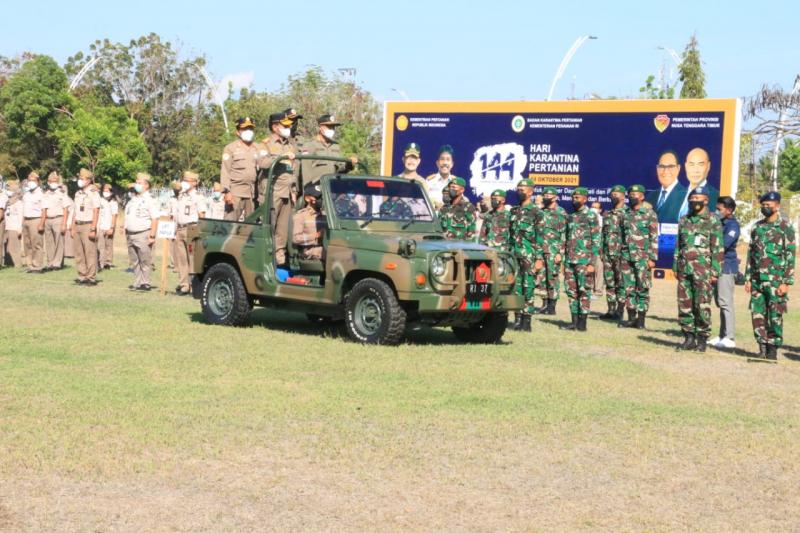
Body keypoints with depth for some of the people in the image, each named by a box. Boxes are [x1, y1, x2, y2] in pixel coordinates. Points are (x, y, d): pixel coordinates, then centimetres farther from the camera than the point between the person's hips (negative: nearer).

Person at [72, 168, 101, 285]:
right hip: (78, 225, 7)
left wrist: (93, 229, -17)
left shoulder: (93, 193, -7)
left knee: (90, 253, -6)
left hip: (88, 226, -7)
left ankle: (91, 277, -3)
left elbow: (96, 213, -11)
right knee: (79, 253, 7)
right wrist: (73, 228, 13)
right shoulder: (77, 193, 15)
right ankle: (82, 276, 12)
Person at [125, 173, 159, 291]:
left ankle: (145, 283, -1)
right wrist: (126, 231, 14)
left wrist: (152, 236, -18)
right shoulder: (133, 199, 18)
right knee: (135, 261, 10)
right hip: (130, 234, 7)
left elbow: (155, 219, -12)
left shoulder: (150, 200, -6)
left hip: (143, 234, -7)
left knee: (145, 261, -5)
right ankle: (137, 283, 15)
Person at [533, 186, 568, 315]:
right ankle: (545, 304, 14)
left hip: (553, 251, -6)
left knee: (552, 278, -4)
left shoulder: (561, 213, -4)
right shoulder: (540, 213, 15)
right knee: (541, 278, 6)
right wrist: (536, 252, 14)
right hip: (540, 250, 6)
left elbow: (564, 234, -9)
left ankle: (552, 307, 1)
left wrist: (560, 253, -16)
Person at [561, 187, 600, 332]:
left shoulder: (591, 217, -5)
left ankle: (582, 322, 1)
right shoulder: (571, 217, 15)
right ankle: (574, 321, 13)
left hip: (584, 261, -7)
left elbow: (596, 241, -8)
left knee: (584, 291, -3)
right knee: (571, 291, 7)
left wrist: (592, 263, -14)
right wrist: (564, 261, 13)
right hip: (570, 260, 7)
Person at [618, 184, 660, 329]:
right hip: (627, 256, 6)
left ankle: (641, 319, 2)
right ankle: (631, 318, 12)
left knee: (643, 289, -2)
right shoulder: (626, 215, 13)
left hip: (642, 257, -5)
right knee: (628, 288, 6)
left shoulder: (649, 214, -4)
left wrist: (652, 258, -13)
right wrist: (620, 255, 13)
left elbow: (654, 238, -7)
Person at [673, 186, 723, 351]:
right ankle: (689, 337, 13)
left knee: (702, 306, -6)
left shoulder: (713, 221, -2)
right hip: (684, 269, 5)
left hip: (703, 270, -5)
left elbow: (718, 249, -5)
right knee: (684, 305, 5)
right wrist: (676, 267, 14)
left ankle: (702, 339, 2)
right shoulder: (684, 221, 14)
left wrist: (715, 272, -10)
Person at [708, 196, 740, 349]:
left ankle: (730, 338, -12)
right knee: (720, 302, 13)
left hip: (726, 267, -9)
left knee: (725, 302, -11)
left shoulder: (732, 225, -11)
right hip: (717, 266, 9)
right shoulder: (720, 223, 16)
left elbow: (724, 243, -23)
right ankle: (723, 335, 19)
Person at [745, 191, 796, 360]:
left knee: (775, 316, -1)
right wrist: (748, 278, 10)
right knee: (757, 314, 4)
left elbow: (790, 256, -7)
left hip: (775, 280, -5)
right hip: (757, 280, 5)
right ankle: (762, 347, 13)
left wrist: (786, 282, -13)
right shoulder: (757, 227, 12)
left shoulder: (785, 228, -5)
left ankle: (773, 350, 6)